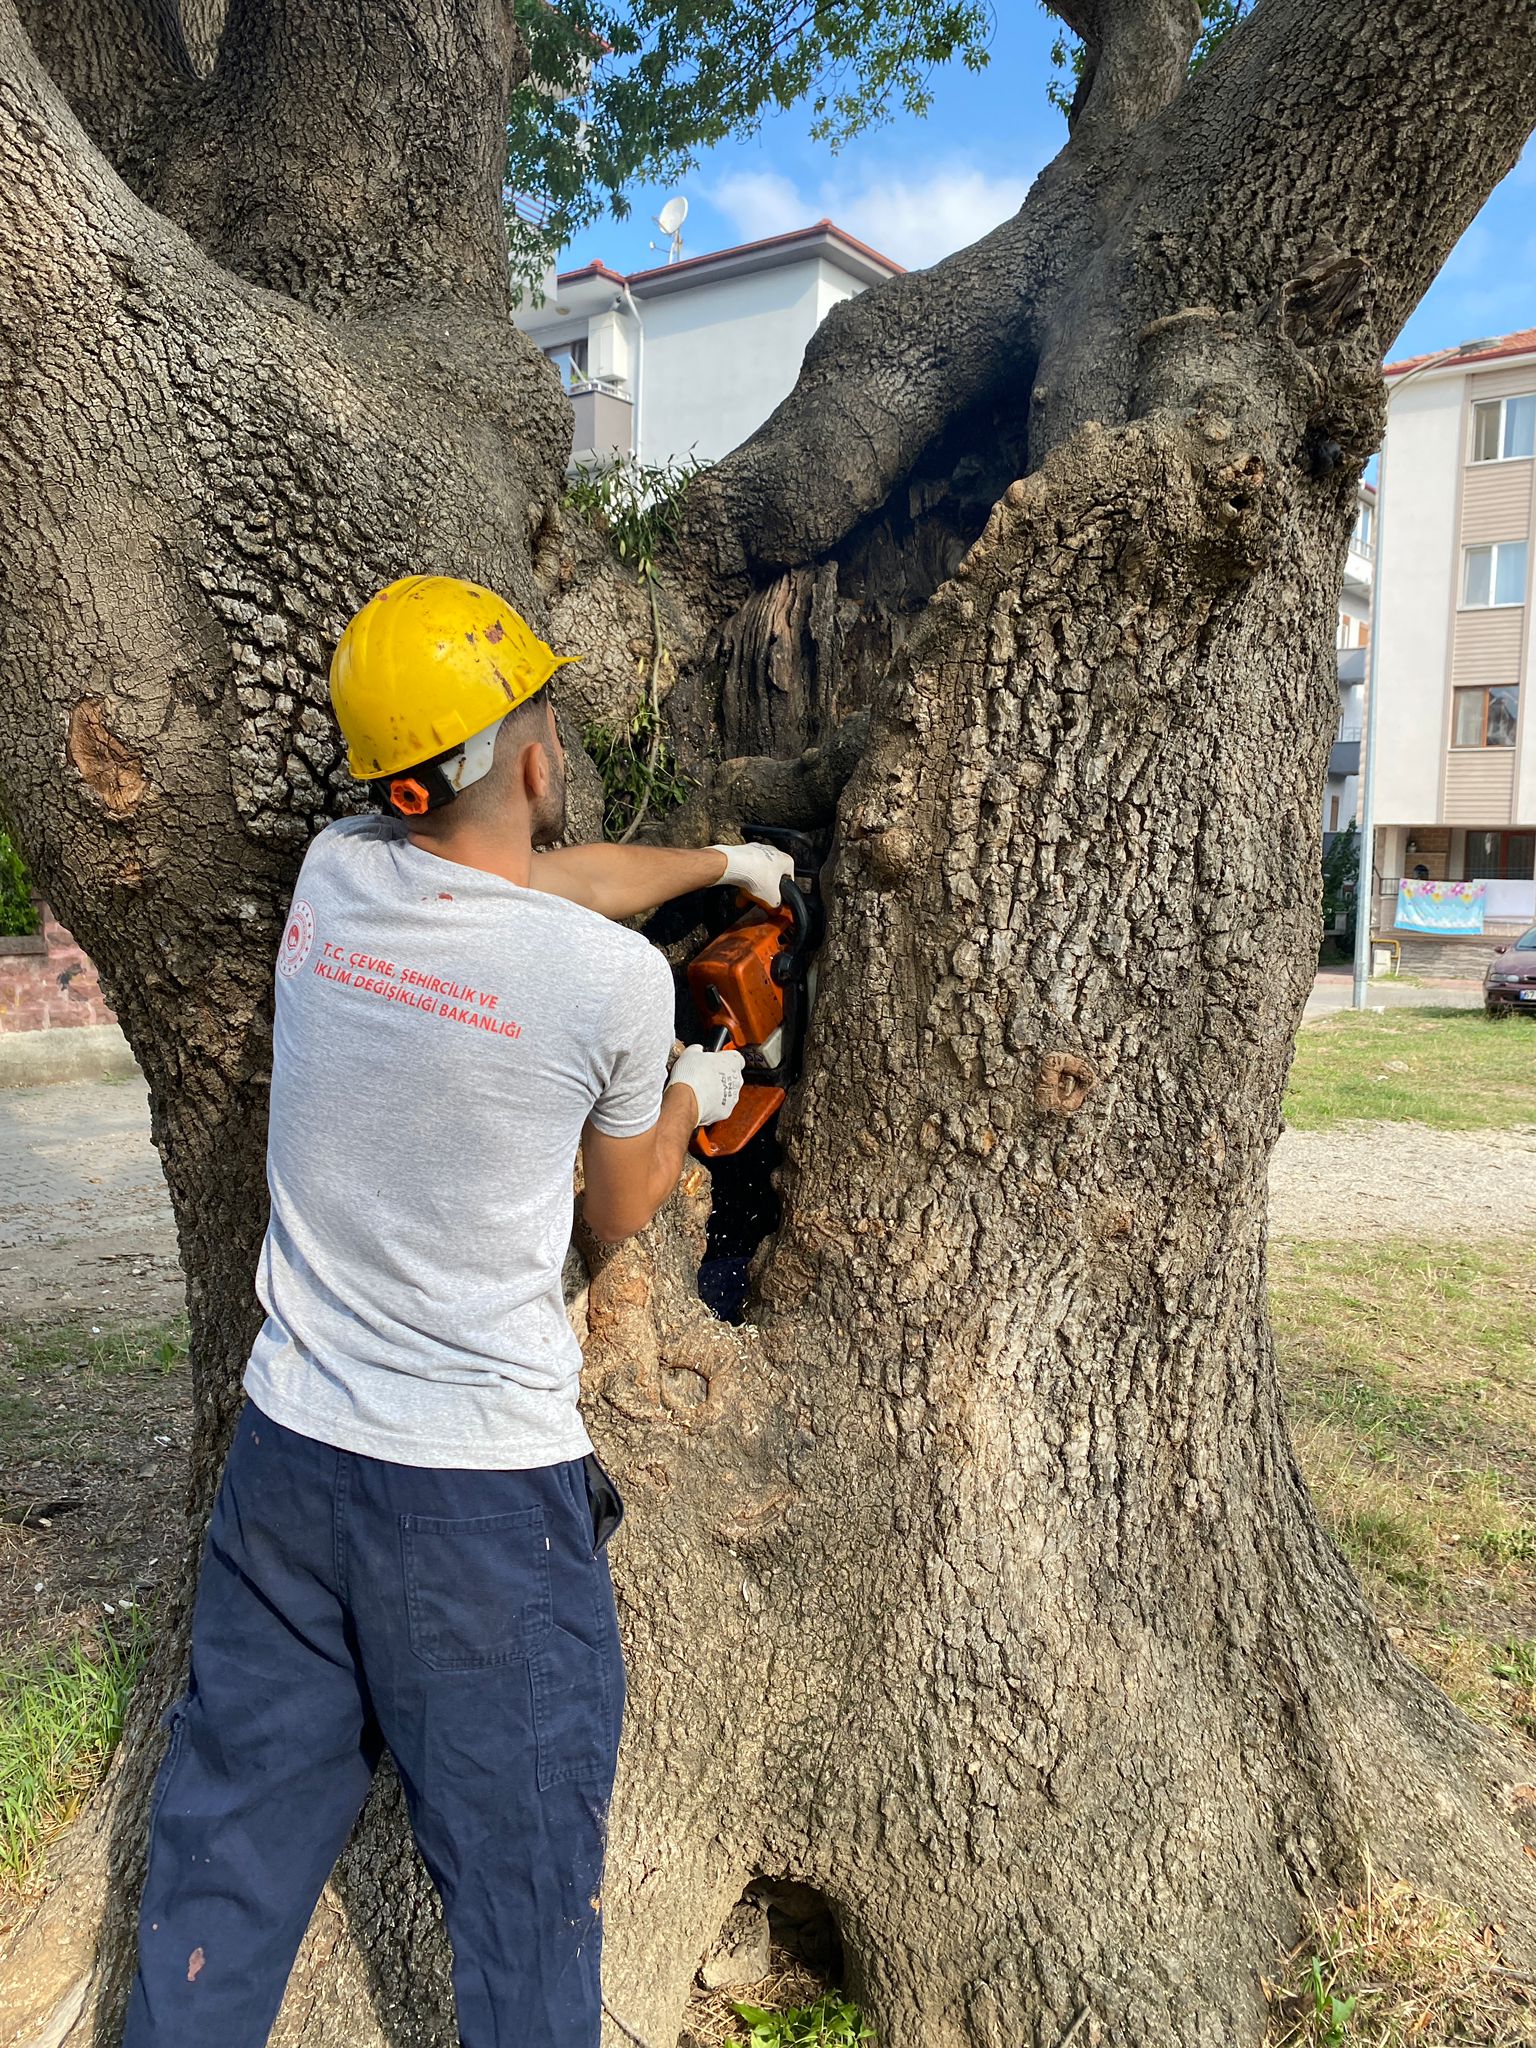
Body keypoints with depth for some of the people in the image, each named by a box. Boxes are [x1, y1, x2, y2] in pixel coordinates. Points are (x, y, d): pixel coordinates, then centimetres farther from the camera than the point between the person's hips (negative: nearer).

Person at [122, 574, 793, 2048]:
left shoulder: (334, 875, -3)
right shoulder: (616, 979, -16)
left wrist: (719, 859, 29)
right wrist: (692, 1097, 21)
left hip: (286, 1447, 5)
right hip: (488, 1491, -5)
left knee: (228, 1857, 21)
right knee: (523, 1898, 14)